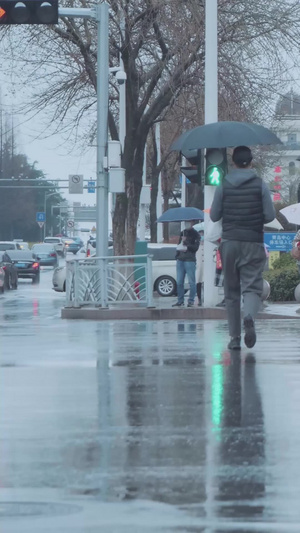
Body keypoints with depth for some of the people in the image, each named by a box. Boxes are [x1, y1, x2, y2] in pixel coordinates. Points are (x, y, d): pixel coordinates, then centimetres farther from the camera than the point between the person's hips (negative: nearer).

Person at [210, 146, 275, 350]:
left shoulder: (224, 186, 0)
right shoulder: (260, 185, -3)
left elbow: (214, 216, 4)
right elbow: (270, 216, -2)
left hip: (229, 242, 1)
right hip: (253, 243, -1)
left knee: (231, 291, 9)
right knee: (252, 287, -3)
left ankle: (235, 338, 7)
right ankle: (249, 317, -35)